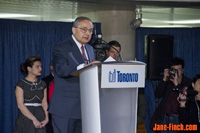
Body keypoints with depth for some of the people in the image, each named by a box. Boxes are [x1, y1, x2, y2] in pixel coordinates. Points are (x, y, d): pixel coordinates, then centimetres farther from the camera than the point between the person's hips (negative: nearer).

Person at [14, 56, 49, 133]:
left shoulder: (42, 84, 13)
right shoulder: (21, 84, -1)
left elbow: (44, 103, 8)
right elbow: (20, 105, -8)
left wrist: (46, 118, -9)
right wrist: (34, 119, -15)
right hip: (26, 117, -3)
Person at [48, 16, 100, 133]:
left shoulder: (90, 49, 18)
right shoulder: (61, 48, -6)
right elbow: (60, 70, -25)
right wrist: (84, 66, -37)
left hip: (85, 106, 7)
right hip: (66, 107, -7)